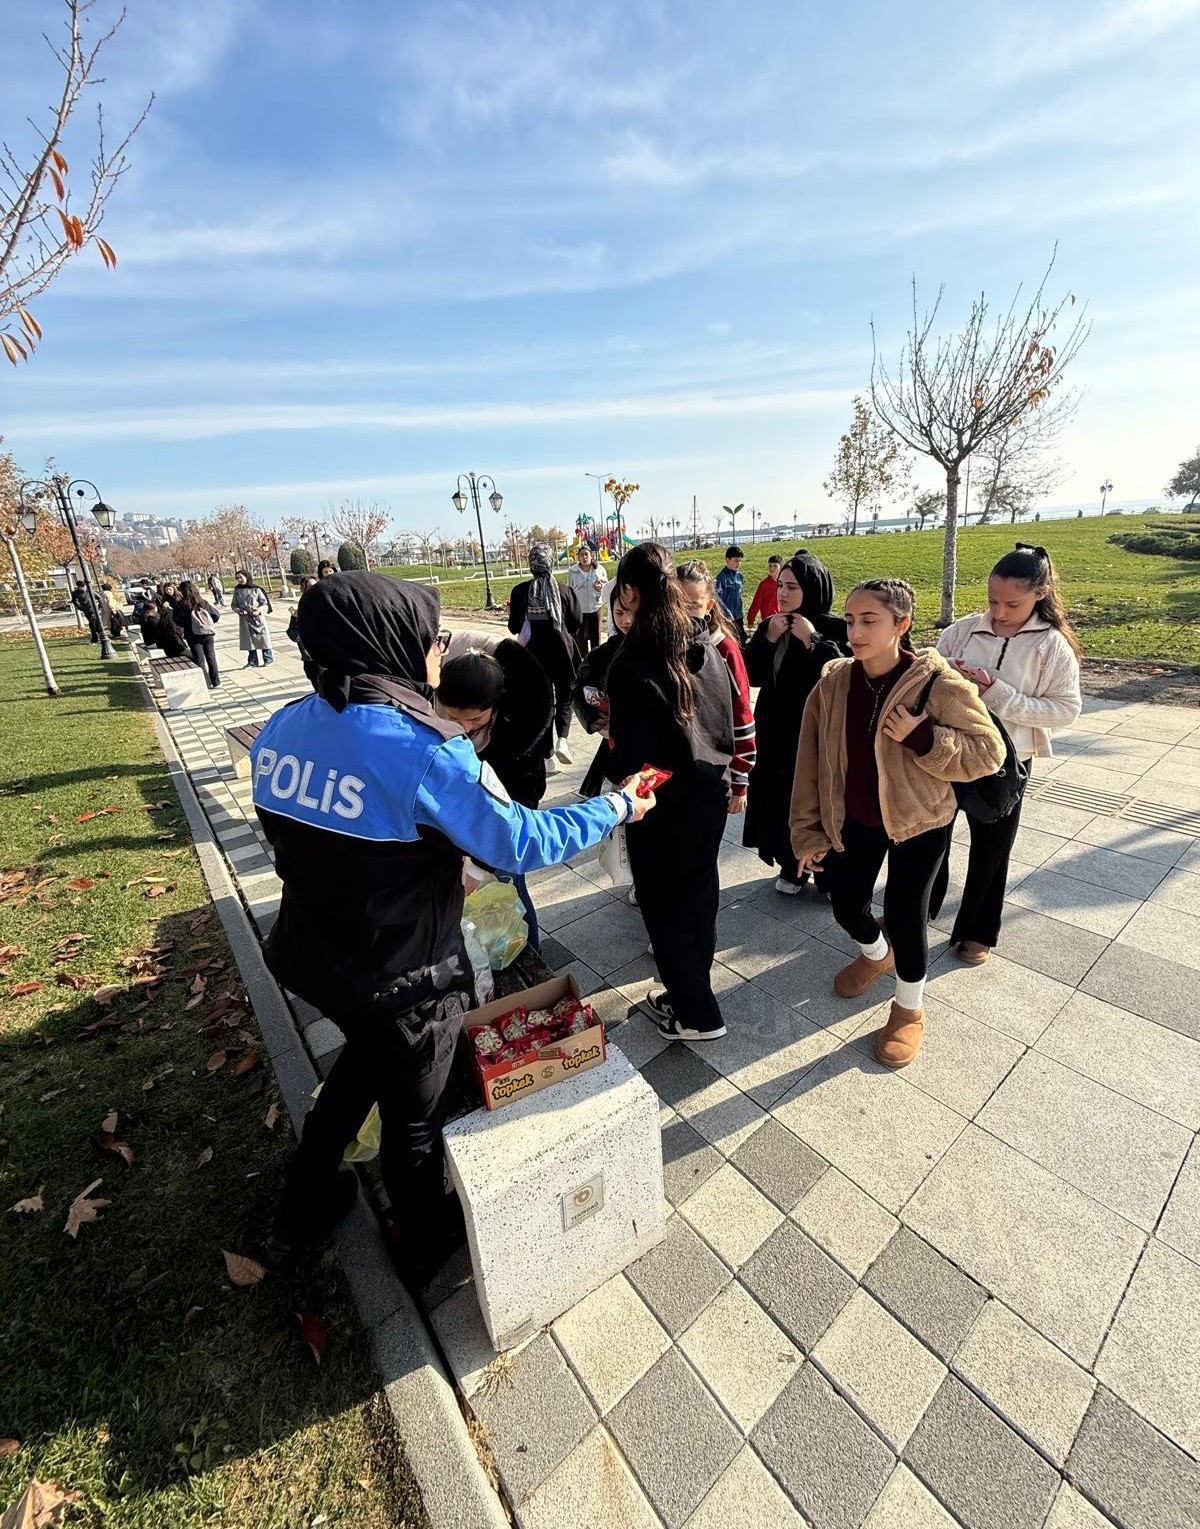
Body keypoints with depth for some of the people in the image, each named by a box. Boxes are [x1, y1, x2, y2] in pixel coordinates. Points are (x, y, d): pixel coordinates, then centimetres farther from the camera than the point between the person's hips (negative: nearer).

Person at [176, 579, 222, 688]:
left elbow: (179, 623, -10)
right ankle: (215, 682, 17)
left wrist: (181, 630, 9)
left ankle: (206, 683, 3)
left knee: (199, 660, 5)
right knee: (211, 658, 12)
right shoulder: (204, 602, -2)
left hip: (193, 636, -3)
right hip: (208, 634, 3)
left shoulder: (182, 605, -10)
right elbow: (216, 615, 0)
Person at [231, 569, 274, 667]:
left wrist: (259, 609, -18)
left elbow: (265, 603, 0)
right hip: (245, 619, 3)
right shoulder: (237, 590, 6)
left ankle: (268, 659, 13)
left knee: (262, 638, 1)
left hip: (257, 618, -3)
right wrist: (238, 610, -9)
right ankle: (253, 662, 14)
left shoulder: (256, 589, -3)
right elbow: (233, 605, 11)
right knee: (249, 640, 6)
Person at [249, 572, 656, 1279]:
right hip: (404, 981, -6)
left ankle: (296, 1220, 53)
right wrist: (616, 806, -11)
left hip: (317, 957, 7)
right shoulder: (422, 749, -30)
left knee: (364, 1060, 35)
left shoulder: (283, 729, -6)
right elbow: (524, 843, -25)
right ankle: (426, 1245, 51)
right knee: (413, 1115, 21)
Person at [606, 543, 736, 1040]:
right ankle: (694, 978, 49)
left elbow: (632, 755, -21)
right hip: (712, 787, 8)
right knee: (699, 887, 25)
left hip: (665, 801, -7)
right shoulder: (706, 642, -1)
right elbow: (727, 715, 8)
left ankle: (696, 1014, 27)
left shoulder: (632, 664, -24)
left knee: (663, 902, 12)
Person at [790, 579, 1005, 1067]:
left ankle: (910, 1009, 32)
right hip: (855, 818, 4)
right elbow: (811, 761, -5)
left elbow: (988, 752, -14)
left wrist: (921, 738, -30)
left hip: (920, 822, -3)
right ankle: (877, 954, 51)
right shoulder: (833, 682, -10)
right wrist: (809, 831, -2)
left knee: (904, 913, 2)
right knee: (846, 905, 13)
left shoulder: (936, 683, -20)